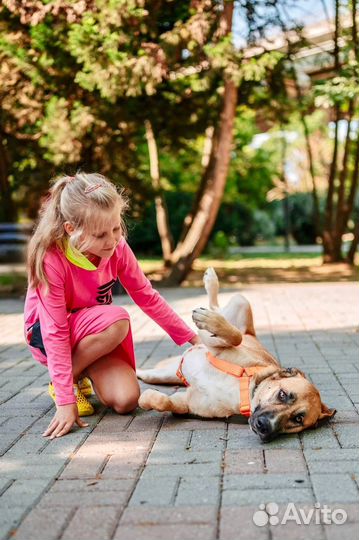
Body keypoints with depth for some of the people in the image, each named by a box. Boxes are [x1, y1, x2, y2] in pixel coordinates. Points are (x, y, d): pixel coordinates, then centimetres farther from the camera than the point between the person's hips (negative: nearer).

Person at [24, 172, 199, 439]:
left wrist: (191, 337, -6)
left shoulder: (118, 247, -16)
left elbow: (148, 297, -4)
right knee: (118, 320, -34)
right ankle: (64, 383, -10)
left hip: (97, 332, 5)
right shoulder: (51, 259, -30)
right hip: (45, 334, -4)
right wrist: (66, 402, -33)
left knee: (126, 400, -20)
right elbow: (55, 332, -30)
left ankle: (84, 372, 12)